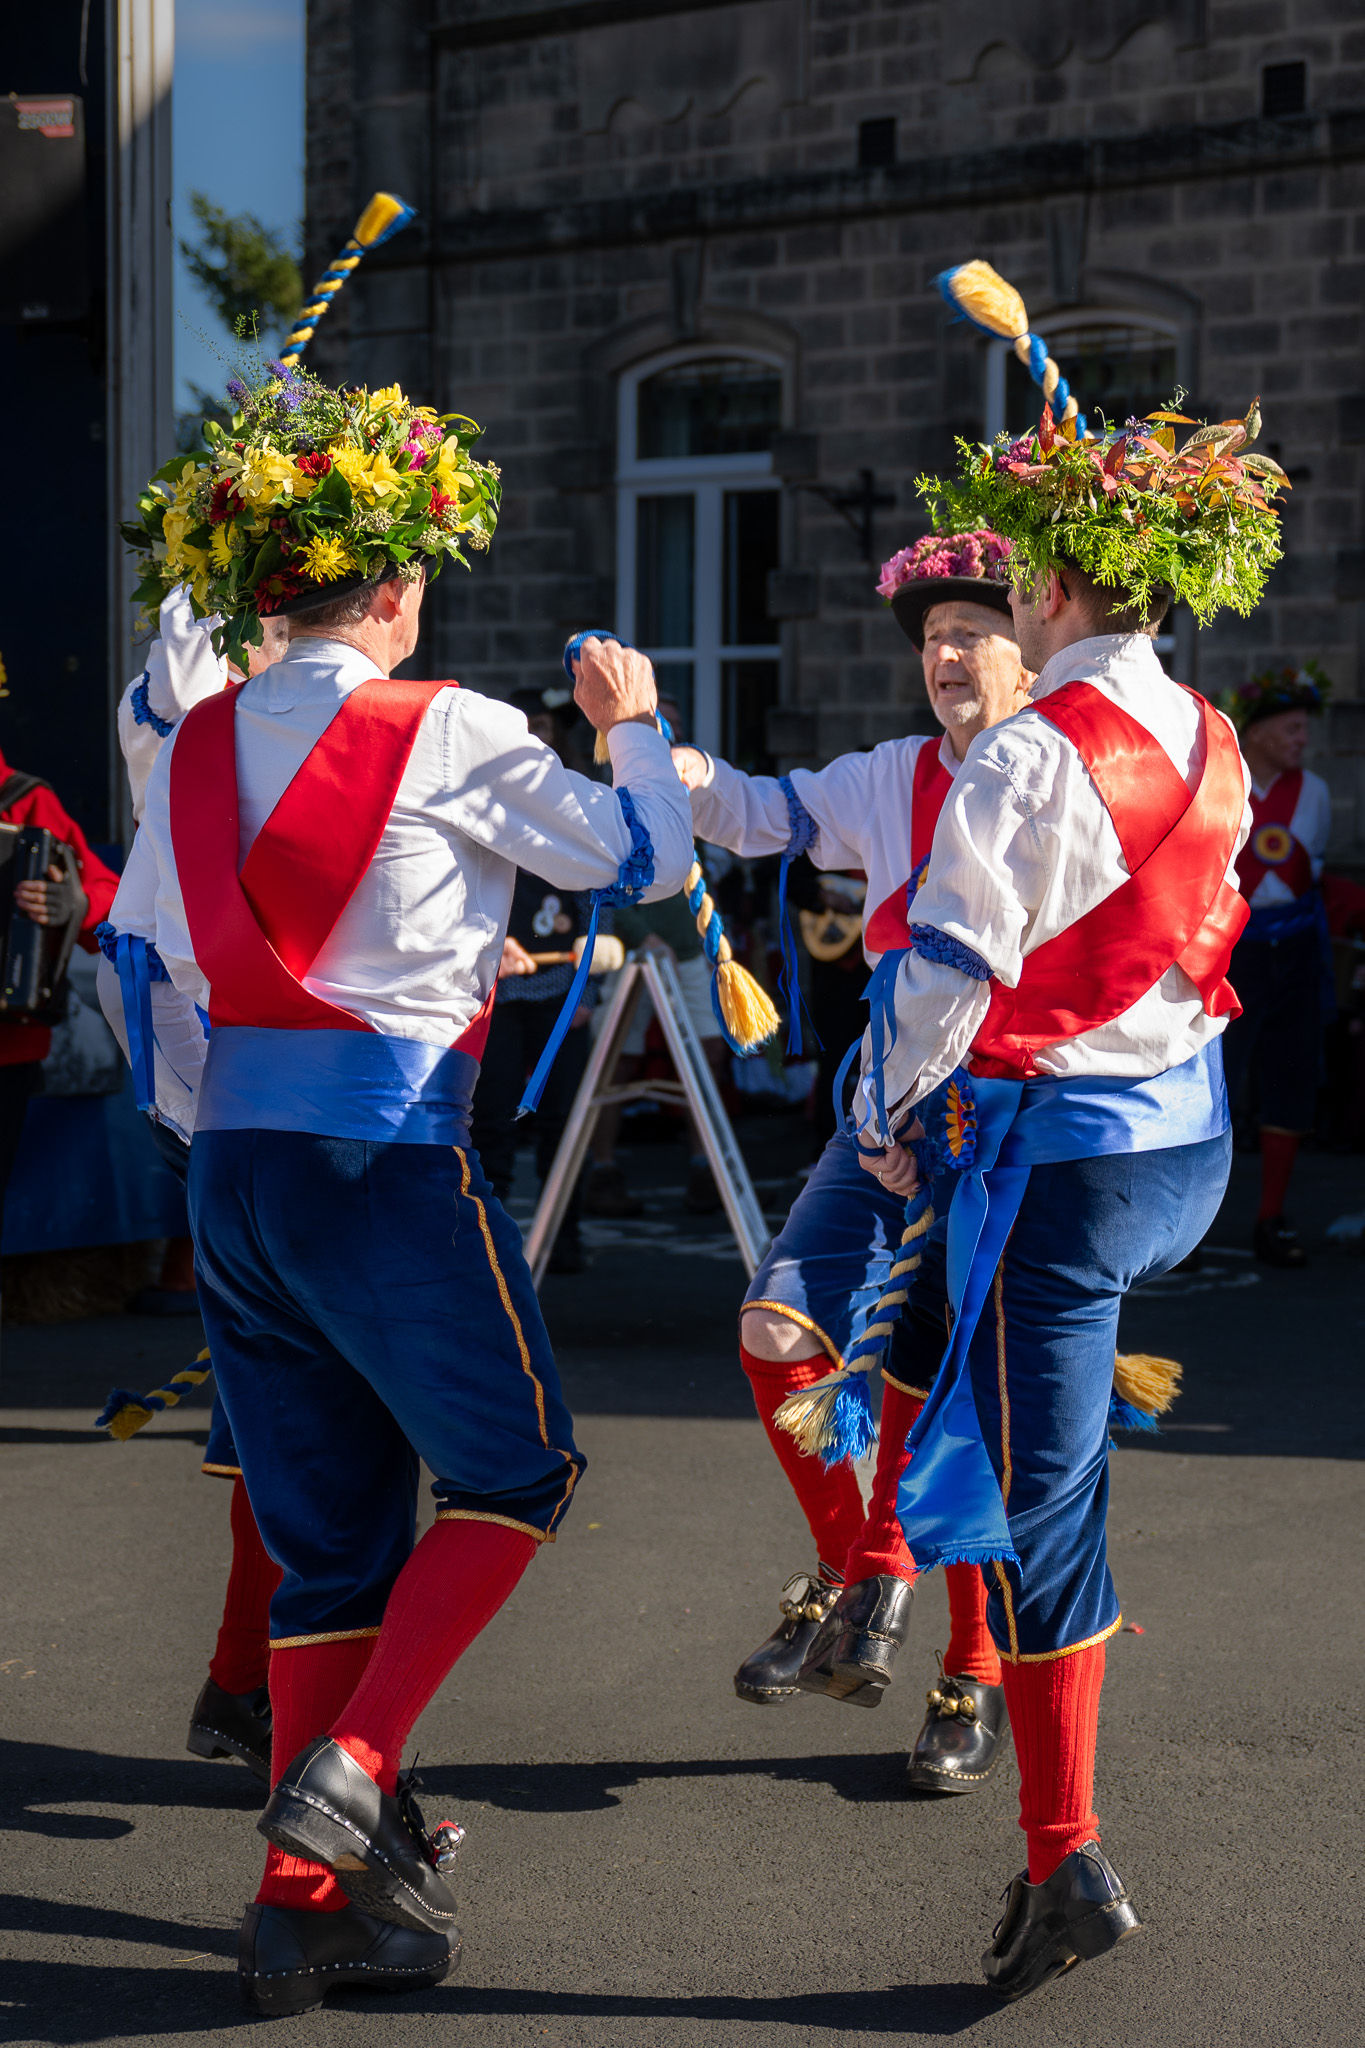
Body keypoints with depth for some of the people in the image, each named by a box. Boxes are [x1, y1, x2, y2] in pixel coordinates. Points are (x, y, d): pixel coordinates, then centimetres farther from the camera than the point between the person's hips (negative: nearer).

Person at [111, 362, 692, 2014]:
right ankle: (348, 1768, -1)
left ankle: (307, 1897, 14)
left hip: (234, 1159, 6)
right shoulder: (446, 731, -7)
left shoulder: (194, 745, 9)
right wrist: (634, 725, 22)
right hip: (387, 1152, -6)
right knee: (514, 1466, 13)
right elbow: (642, 857, 4)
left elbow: (162, 955, 13)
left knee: (324, 1533, 13)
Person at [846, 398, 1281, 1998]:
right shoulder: (1209, 744, 5)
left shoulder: (1030, 757, -19)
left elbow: (949, 968, -19)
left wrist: (890, 1109, -1)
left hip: (1060, 1148, -8)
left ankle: (1068, 1864, 2)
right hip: (1187, 1137, 8)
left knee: (1036, 1502, -2)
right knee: (927, 1342, 30)